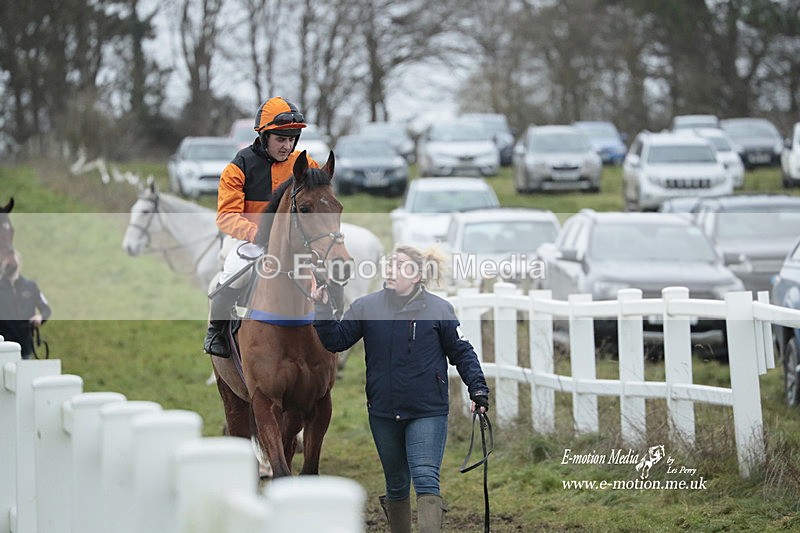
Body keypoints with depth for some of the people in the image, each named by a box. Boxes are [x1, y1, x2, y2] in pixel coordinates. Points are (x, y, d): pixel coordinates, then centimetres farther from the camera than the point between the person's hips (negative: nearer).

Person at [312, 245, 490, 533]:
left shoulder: (439, 309, -6)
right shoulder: (367, 306, 0)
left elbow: (462, 352, 1)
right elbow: (337, 340, 3)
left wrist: (478, 390, -8)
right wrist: (323, 310, -12)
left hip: (428, 413, -3)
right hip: (383, 413, 3)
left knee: (426, 480, -14)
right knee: (396, 484, 17)